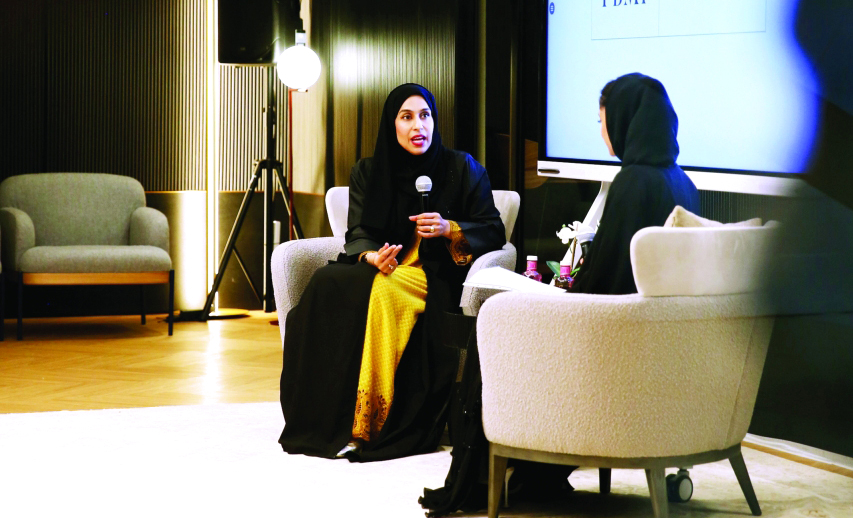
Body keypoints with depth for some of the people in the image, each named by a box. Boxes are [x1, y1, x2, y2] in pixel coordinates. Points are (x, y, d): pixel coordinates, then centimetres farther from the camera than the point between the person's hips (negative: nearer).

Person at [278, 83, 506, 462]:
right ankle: (325, 420, -28)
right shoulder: (368, 173, 13)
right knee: (327, 284, -29)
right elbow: (357, 235, 5)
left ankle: (368, 426, -33)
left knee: (381, 293, -36)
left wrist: (449, 229, -15)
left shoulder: (461, 168, 5)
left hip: (435, 275, -3)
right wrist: (371, 256, -18)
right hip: (381, 268, 4)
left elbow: (494, 232, 4)